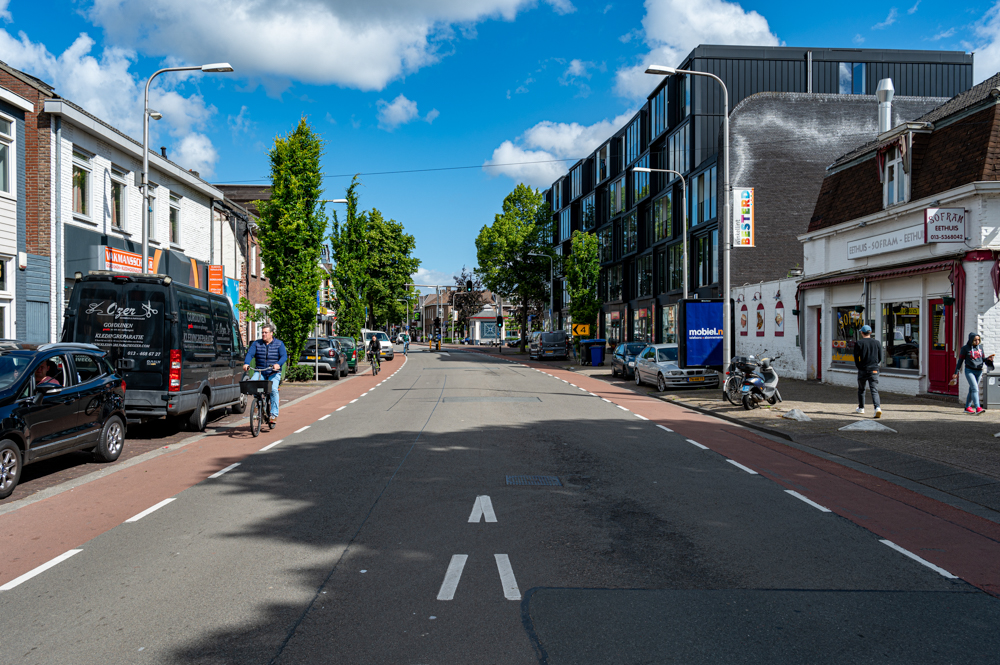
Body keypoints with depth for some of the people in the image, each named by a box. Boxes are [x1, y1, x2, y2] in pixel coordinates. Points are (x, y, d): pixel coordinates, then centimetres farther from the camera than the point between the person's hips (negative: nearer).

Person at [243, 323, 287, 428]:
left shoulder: (279, 344, 2)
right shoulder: (256, 343, 8)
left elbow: (284, 356, -10)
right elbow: (250, 354, -4)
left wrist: (278, 364, -31)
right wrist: (246, 363, -26)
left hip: (274, 373, -3)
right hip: (260, 371, 3)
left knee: (273, 389, -25)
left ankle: (274, 415, -17)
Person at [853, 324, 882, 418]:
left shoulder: (858, 343, -4)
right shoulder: (877, 343, 6)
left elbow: (856, 357, -5)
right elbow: (880, 357, 8)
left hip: (862, 370, -2)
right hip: (874, 370, 2)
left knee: (861, 389, 16)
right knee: (874, 390, -4)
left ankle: (861, 408, 27)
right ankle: (877, 408, -23)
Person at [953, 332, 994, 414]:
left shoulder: (980, 347, 8)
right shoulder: (965, 348, -5)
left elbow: (983, 359, 14)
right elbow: (960, 361, 0)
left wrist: (988, 359, -9)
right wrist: (956, 373, 1)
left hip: (979, 371, 5)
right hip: (969, 371, -5)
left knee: (972, 390, 12)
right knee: (975, 389, -17)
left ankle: (967, 407, 22)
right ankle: (977, 408, -26)